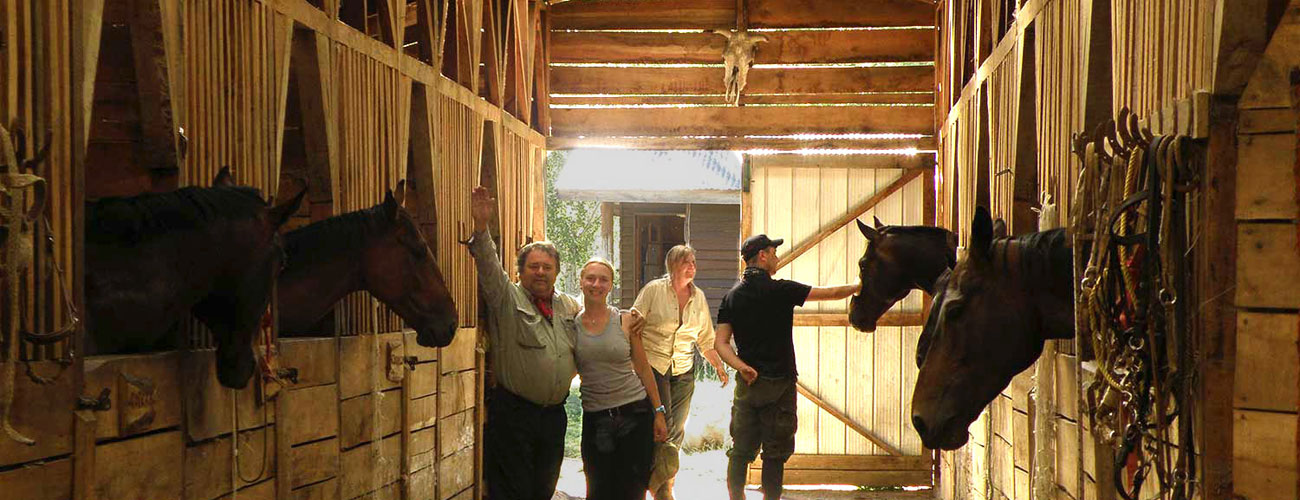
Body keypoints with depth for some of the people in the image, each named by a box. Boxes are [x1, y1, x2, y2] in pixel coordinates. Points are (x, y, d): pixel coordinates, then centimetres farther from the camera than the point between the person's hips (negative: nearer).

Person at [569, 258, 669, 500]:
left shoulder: (625, 321, -1)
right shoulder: (571, 324, 2)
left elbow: (643, 369, 3)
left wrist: (659, 413, 1)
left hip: (635, 415, -1)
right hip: (595, 419, 1)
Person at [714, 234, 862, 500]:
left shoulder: (732, 296, 4)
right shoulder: (781, 290, -10)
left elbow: (721, 343, -2)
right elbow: (831, 293, -2)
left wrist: (742, 367, -8)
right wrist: (857, 286, 15)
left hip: (747, 383, 4)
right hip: (779, 383, -4)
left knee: (740, 450, 9)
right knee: (774, 453, 3)